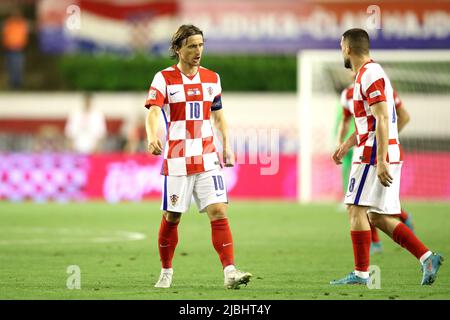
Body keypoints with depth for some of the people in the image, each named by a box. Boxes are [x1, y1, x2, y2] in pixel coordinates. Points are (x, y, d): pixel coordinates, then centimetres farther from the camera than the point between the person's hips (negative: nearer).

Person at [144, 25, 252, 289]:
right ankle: (166, 272, 23)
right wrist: (152, 138, -35)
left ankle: (230, 272, -16)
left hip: (207, 159, 3)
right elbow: (153, 112, -16)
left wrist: (227, 146, 10)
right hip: (177, 160, -3)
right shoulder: (164, 78, -3)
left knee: (219, 211, -10)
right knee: (172, 218, 5)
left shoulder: (212, 78, 10)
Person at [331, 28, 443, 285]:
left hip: (373, 156, -10)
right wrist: (347, 145, 33)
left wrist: (381, 161, -25)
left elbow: (382, 120, -21)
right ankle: (427, 257, 3)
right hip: (390, 155, 10)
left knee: (357, 210, -4)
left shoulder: (369, 75, -13)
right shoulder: (370, 73, 19)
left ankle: (361, 273, -3)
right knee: (378, 217, 9)